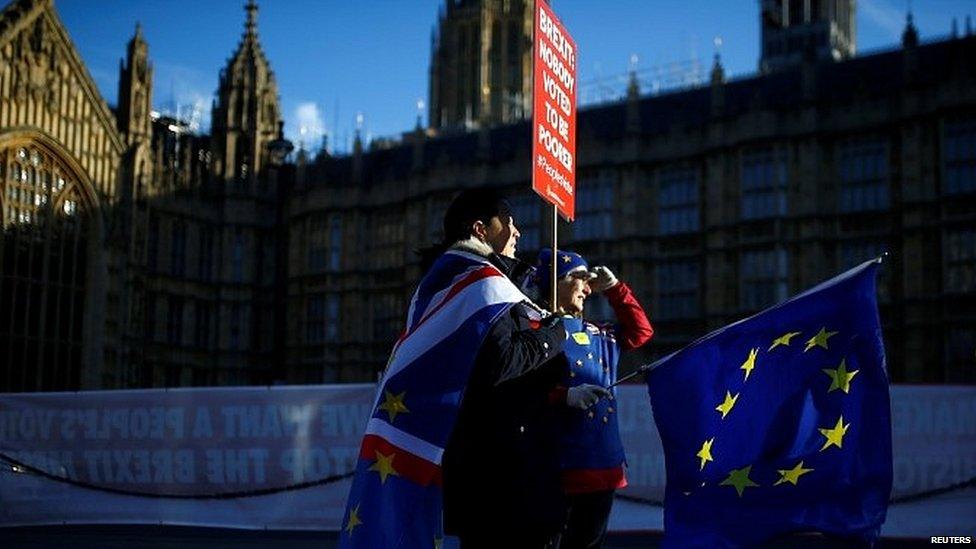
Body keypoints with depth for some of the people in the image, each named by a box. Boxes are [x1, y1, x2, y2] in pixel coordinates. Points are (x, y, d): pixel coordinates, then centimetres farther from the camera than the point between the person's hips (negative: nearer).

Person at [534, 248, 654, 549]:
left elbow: (640, 331, 30)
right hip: (560, 468, -8)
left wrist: (613, 288, 23)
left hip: (604, 467, 8)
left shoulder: (596, 335, 17)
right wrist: (565, 396, -26)